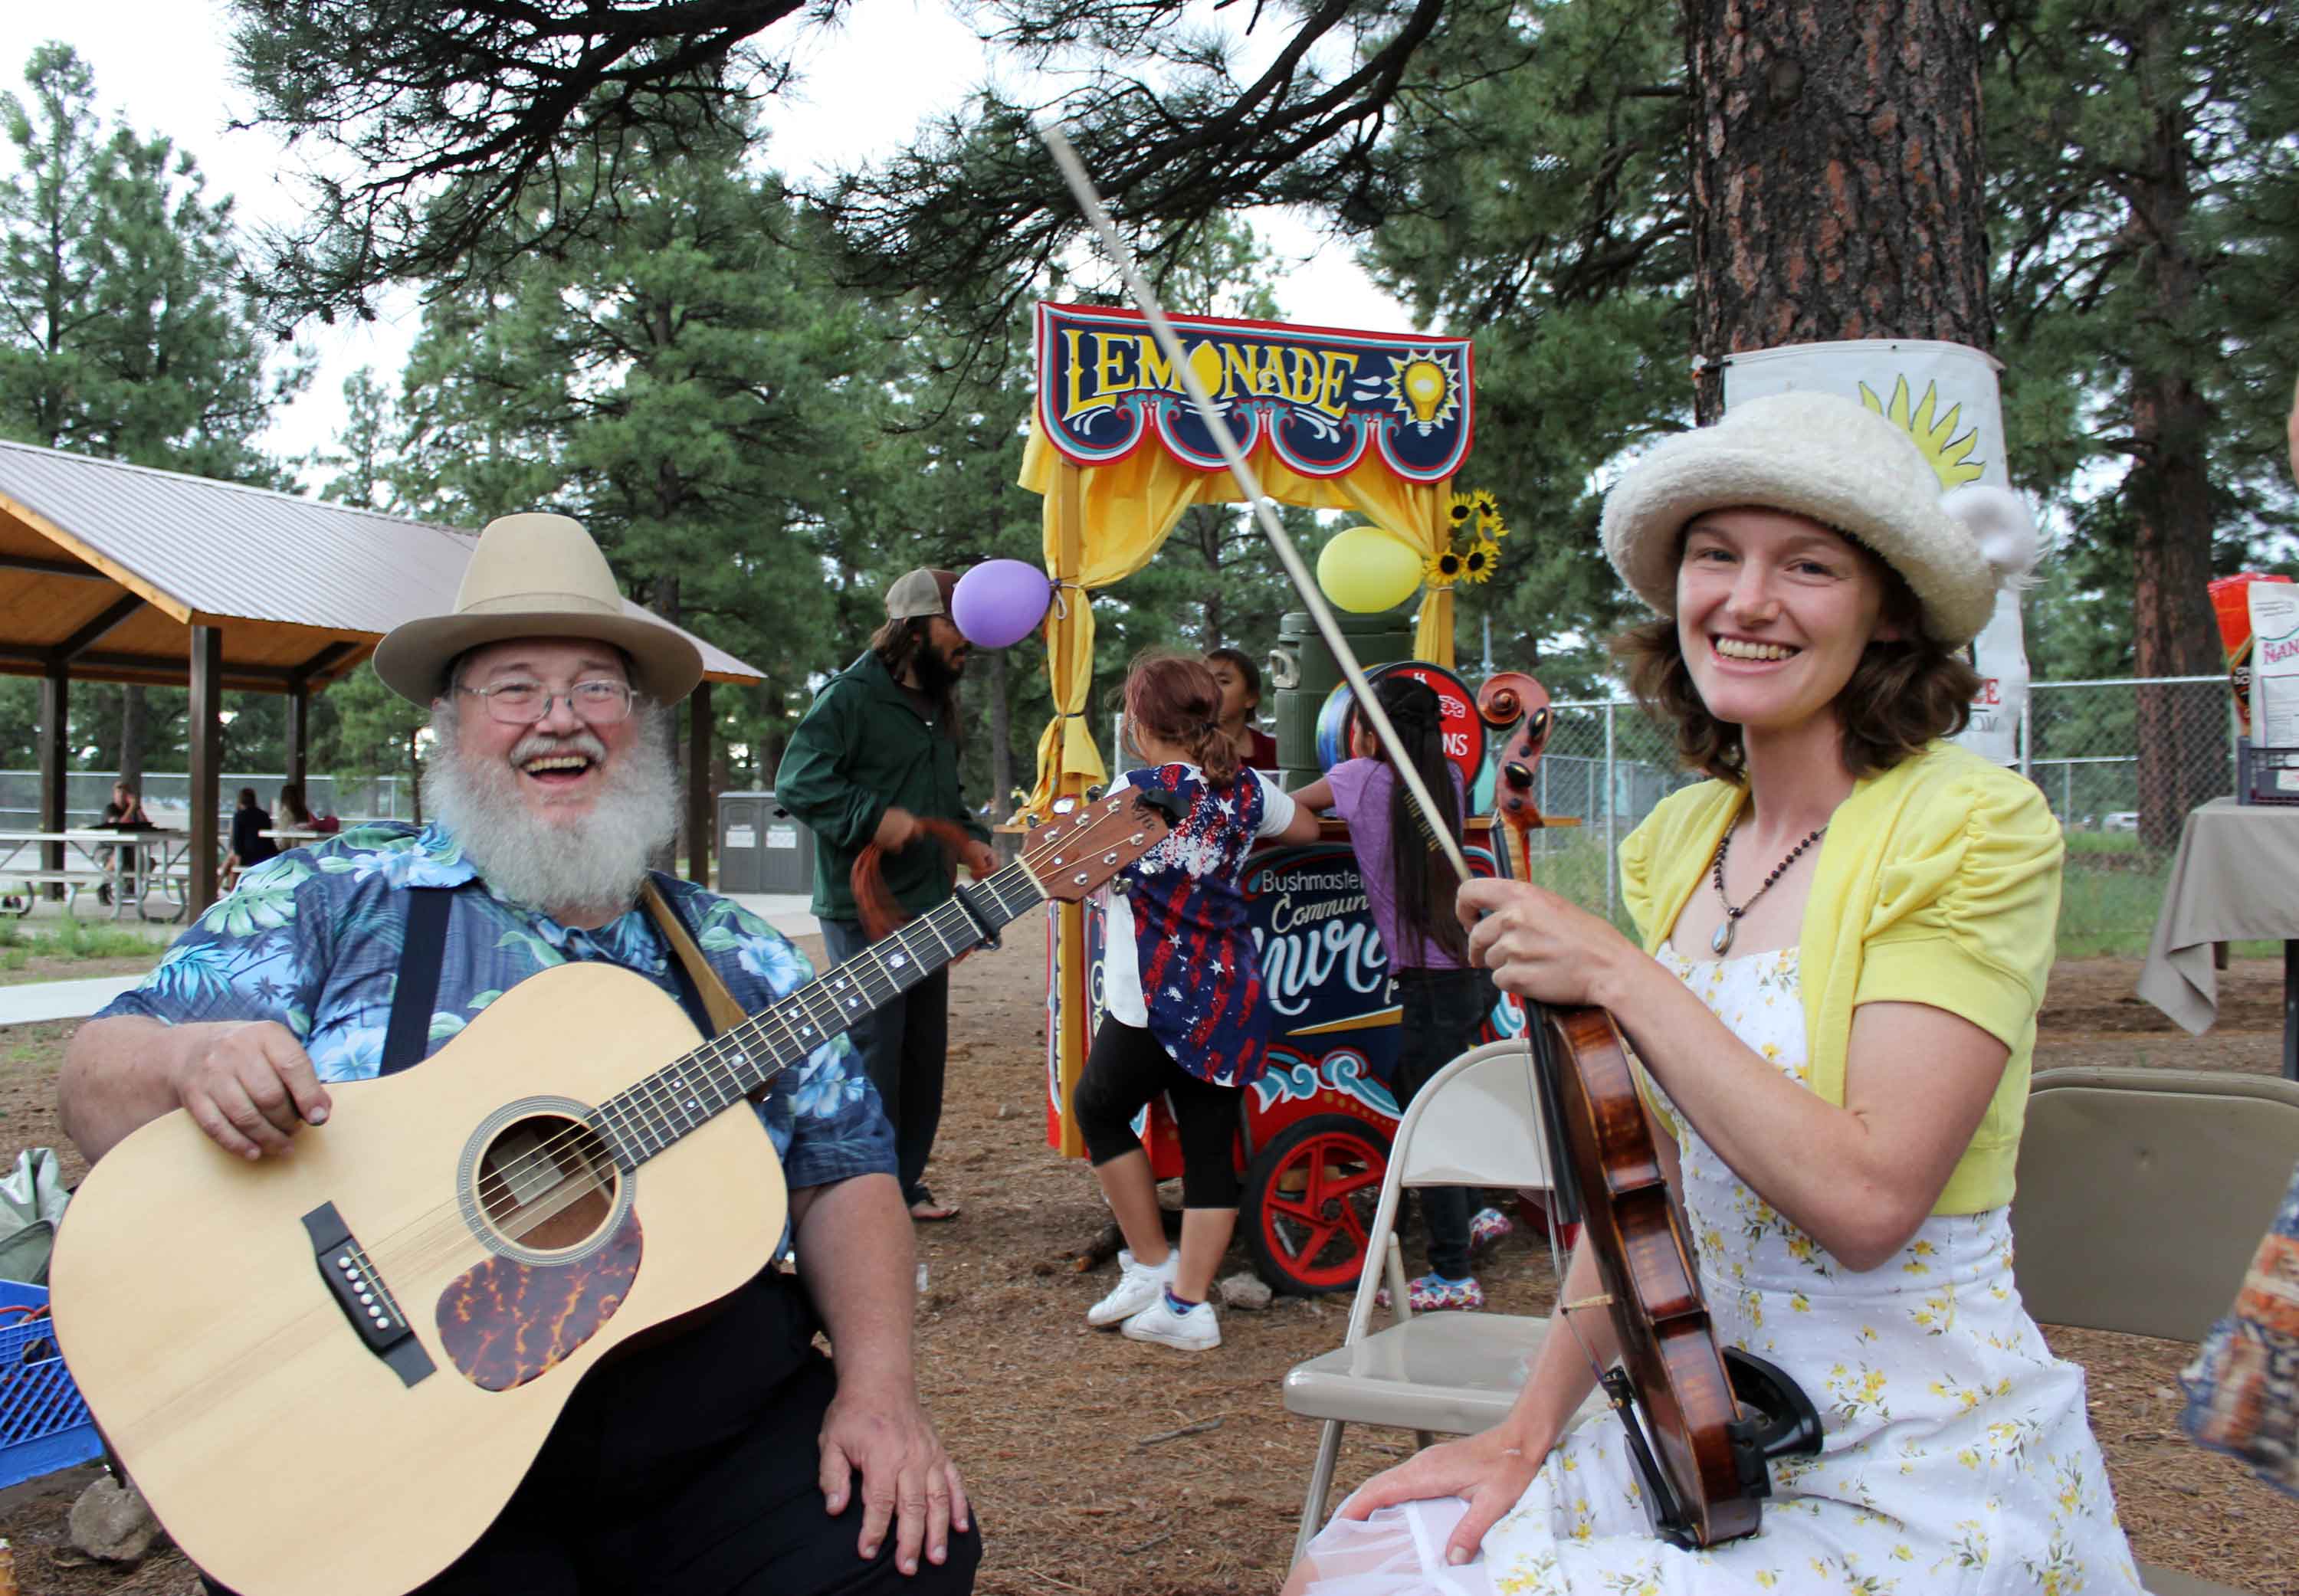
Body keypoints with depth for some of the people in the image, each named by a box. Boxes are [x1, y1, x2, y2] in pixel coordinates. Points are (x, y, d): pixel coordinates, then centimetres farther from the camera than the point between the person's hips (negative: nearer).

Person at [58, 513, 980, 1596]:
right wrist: (189, 1062, -20)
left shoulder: (735, 957, 13)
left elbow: (842, 1174, 12)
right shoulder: (330, 902, 7)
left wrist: (878, 1385, -4)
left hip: (719, 1434, 2)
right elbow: (99, 1080, 3)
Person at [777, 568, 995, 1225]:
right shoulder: (851, 695, -11)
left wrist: (969, 837, 10)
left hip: (926, 910, 9)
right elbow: (797, 782, -18)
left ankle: (904, 1183, 25)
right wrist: (874, 818, -26)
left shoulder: (938, 704, 16)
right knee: (872, 1054, -5)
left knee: (925, 1054, 13)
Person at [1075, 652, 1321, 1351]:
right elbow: (1306, 828, 25)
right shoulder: (1247, 789, 6)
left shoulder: (1138, 791, -10)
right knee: (1210, 1145, 8)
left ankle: (1150, 1265, 21)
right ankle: (1187, 1304, 10)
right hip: (1233, 1000, 6)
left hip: (1153, 1002, -5)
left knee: (1097, 1110, 17)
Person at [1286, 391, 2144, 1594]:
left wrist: (1618, 976, -21)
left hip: (1923, 1485, -6)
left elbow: (1866, 1195, -25)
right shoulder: (1676, 842, 5)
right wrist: (1533, 1427, 1)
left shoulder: (1974, 825, -15)